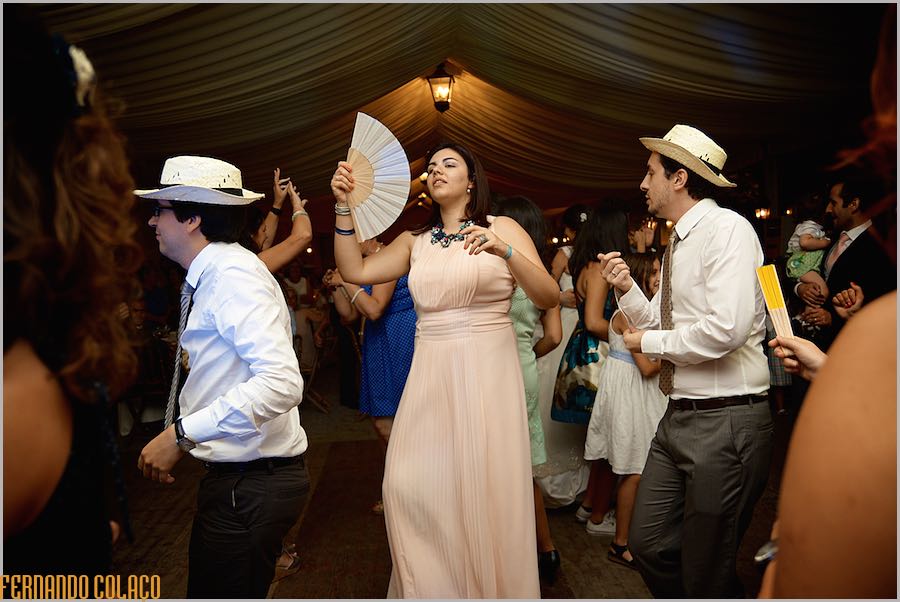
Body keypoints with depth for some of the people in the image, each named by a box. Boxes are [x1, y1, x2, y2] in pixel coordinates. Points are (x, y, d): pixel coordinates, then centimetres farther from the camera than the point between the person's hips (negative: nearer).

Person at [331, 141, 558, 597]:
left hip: (486, 375, -3)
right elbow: (355, 270, 2)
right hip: (429, 376, 3)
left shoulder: (501, 229, 3)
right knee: (409, 486, 0)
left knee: (484, 489, -1)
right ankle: (428, 587, 25)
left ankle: (492, 588, 25)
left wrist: (505, 252, -23)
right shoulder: (415, 241, 13)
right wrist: (343, 206, -5)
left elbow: (549, 297, -7)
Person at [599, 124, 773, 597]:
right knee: (648, 545, 15)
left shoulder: (727, 228, -13)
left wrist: (649, 342, -11)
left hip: (725, 422, -8)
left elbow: (726, 330, -25)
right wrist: (626, 288, 1)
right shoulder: (677, 244, 14)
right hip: (679, 417, 9)